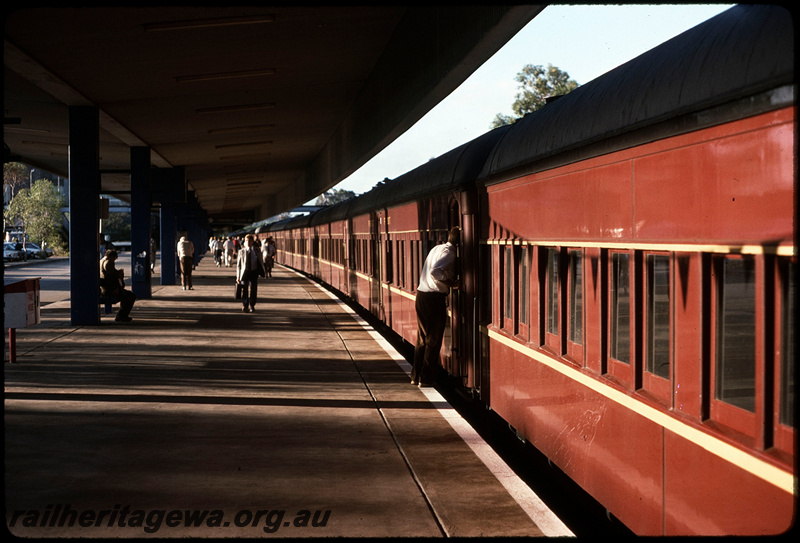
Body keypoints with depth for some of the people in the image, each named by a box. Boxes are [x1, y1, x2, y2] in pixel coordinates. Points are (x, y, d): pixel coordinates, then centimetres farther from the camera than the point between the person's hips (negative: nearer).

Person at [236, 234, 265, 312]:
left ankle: (252, 306, 18)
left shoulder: (257, 251, 4)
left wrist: (261, 272, -1)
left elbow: (261, 263, 10)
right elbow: (238, 264, 5)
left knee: (253, 290, 4)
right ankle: (245, 306, 6)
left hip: (254, 272, 1)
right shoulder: (241, 252, 3)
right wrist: (238, 276, 1)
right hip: (244, 272, -1)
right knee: (244, 290, -2)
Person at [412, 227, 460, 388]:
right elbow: (435, 271, -26)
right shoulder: (448, 252, -12)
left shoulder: (437, 248, 15)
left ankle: (416, 376, 20)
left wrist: (450, 281, 13)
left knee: (422, 338, 16)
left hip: (421, 296, 9)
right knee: (433, 340, 0)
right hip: (434, 298, -9)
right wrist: (451, 283, -17)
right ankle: (426, 379, 3)